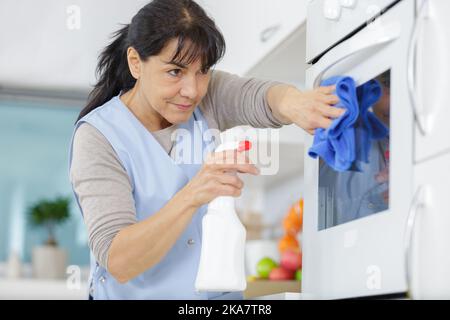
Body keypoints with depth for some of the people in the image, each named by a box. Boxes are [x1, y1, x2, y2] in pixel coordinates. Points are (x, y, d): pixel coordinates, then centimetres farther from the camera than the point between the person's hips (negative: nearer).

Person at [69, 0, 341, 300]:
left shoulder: (209, 97, -2)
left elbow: (260, 97, -22)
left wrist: (292, 102, -44)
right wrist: (191, 196, -35)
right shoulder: (98, 136, -13)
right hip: (139, 293, -3)